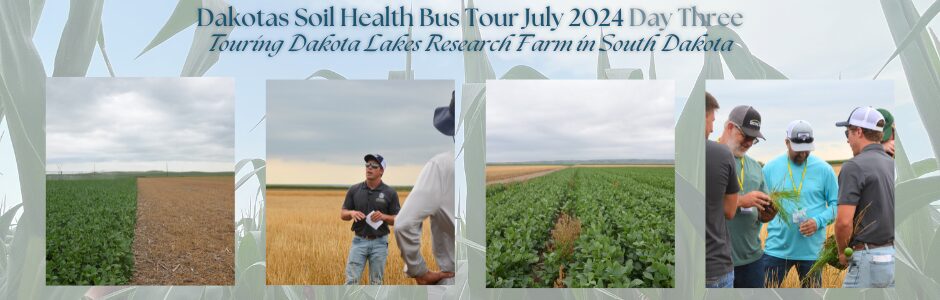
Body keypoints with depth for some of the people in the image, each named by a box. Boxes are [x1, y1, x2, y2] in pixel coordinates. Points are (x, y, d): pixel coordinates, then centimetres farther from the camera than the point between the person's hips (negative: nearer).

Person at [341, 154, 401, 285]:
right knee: (351, 280, -5)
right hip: (359, 241, 1)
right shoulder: (354, 190, 2)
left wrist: (383, 216, -19)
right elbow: (343, 214, 7)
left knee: (376, 283, 6)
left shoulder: (390, 193, -3)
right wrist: (352, 213, -15)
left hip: (379, 242, -1)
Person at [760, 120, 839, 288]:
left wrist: (818, 221, -14)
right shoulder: (770, 168, 1)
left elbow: (835, 204, 2)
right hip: (776, 247, 0)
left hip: (812, 249, 0)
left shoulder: (824, 169, -1)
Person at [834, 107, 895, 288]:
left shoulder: (854, 166, -12)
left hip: (869, 259, -8)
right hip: (893, 255, 8)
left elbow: (844, 221, -19)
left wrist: (842, 252, -3)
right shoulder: (892, 165, 11)